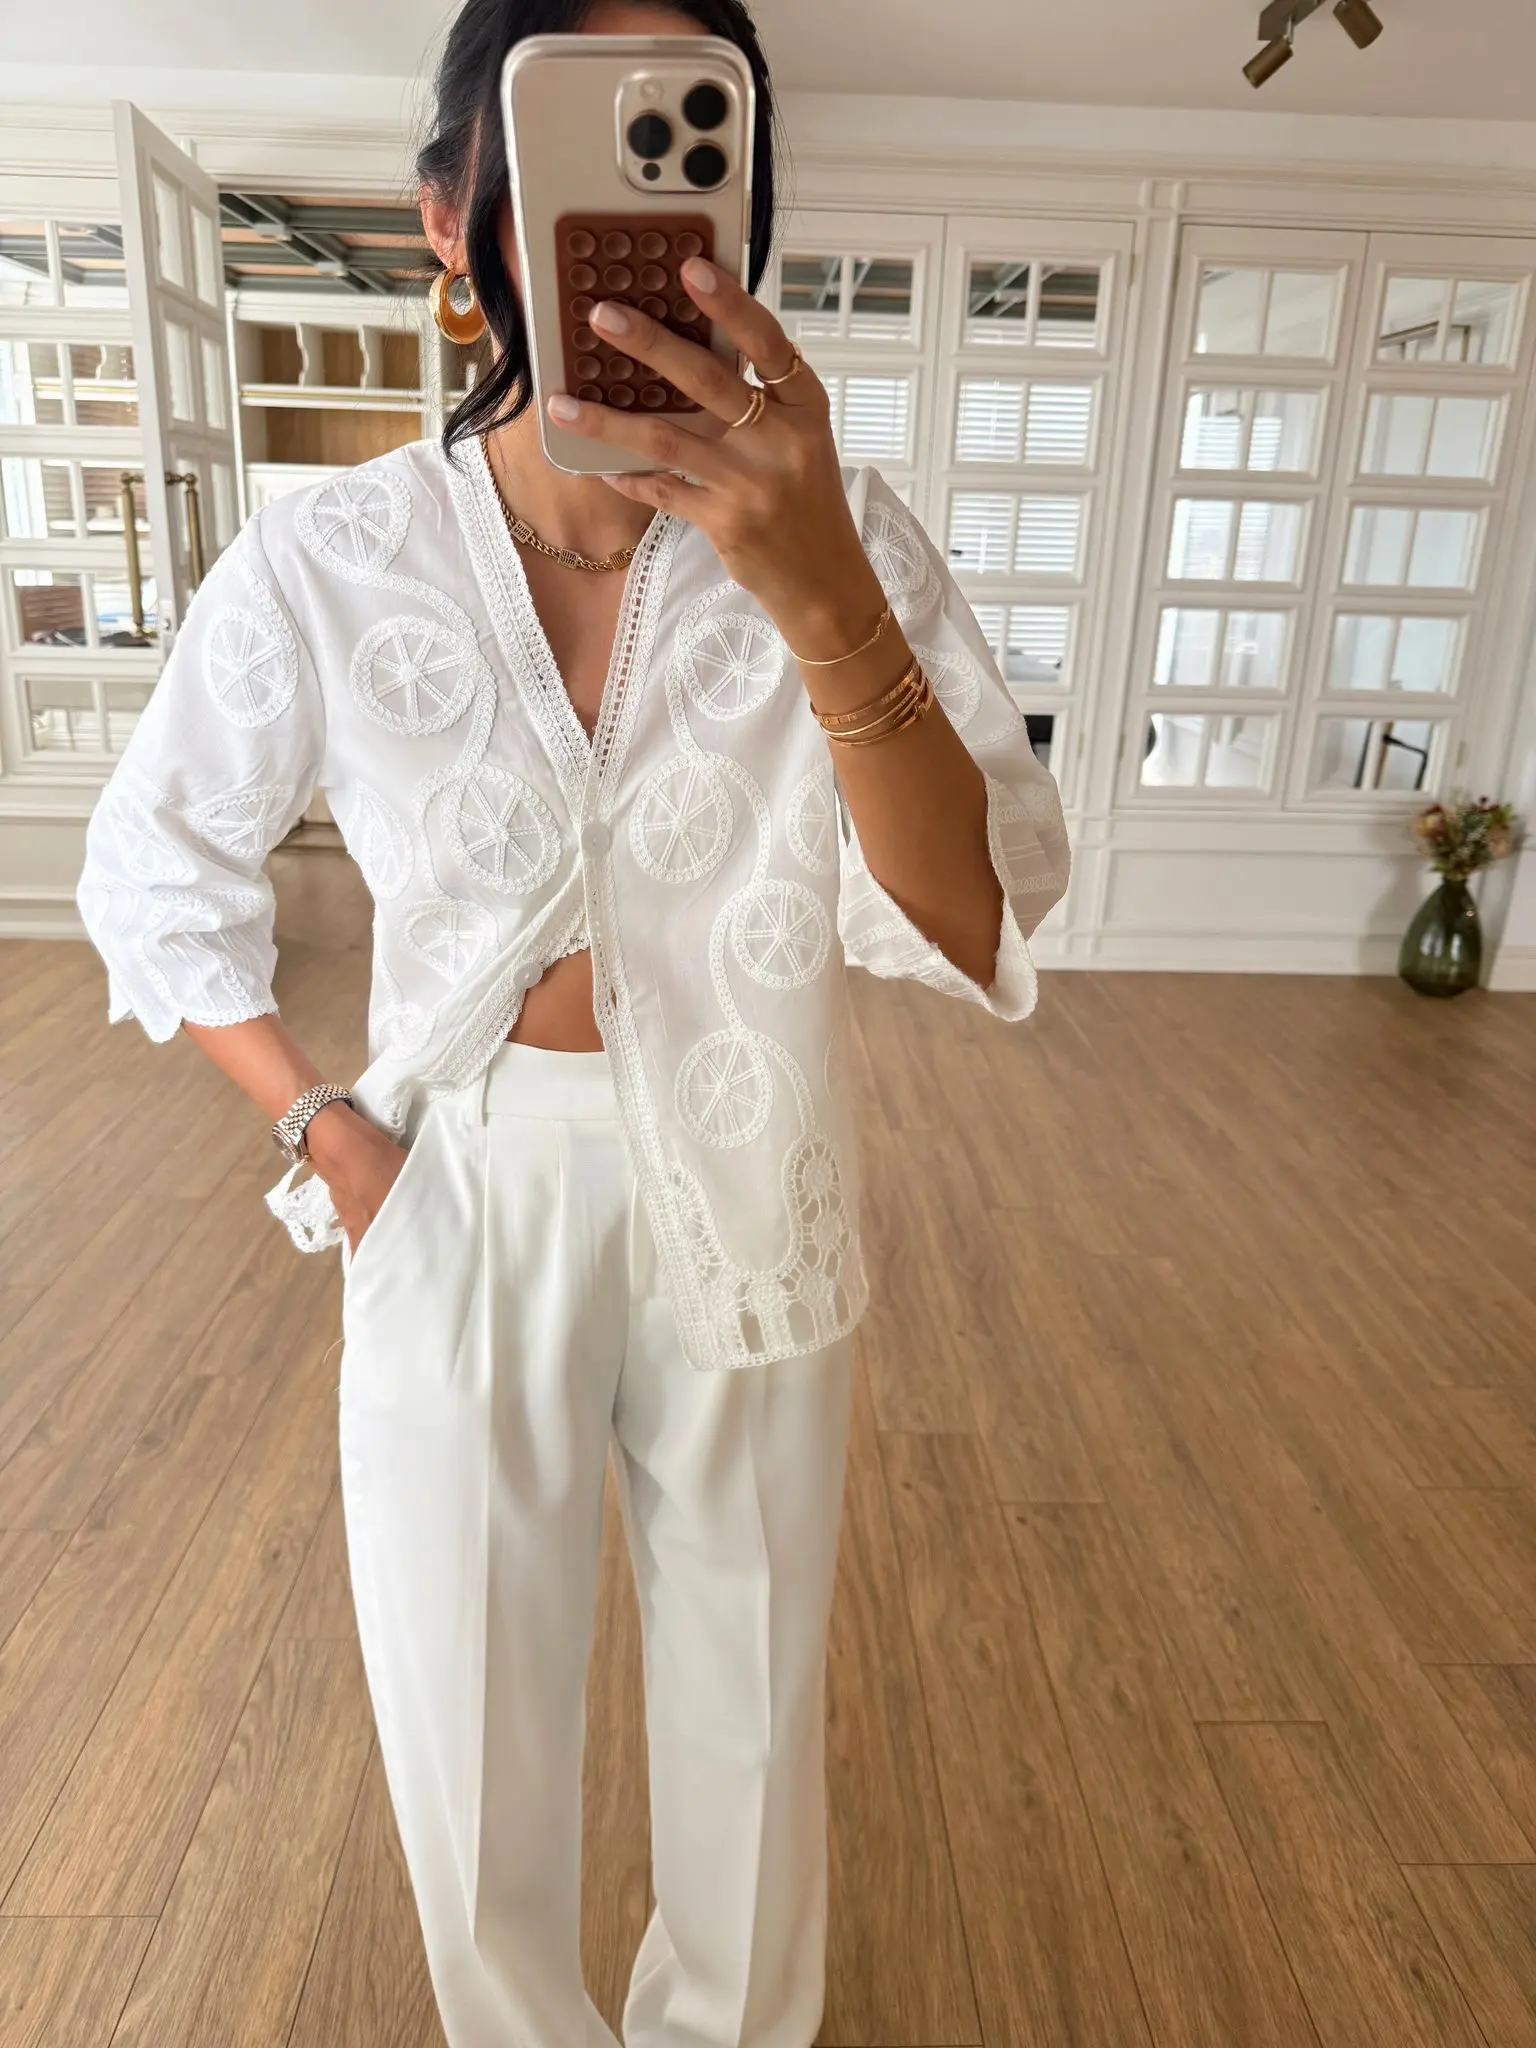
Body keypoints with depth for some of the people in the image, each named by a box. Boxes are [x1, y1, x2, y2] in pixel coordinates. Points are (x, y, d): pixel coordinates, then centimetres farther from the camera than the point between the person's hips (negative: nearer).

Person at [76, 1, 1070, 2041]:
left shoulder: (846, 537, -11)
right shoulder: (329, 563, -10)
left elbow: (970, 932, -22)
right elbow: (157, 873, 5)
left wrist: (823, 607, -36)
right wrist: (322, 1128, -4)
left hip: (750, 1211, 1)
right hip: (464, 1211, 1)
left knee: (753, 1712, 20)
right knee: (471, 1740, 18)